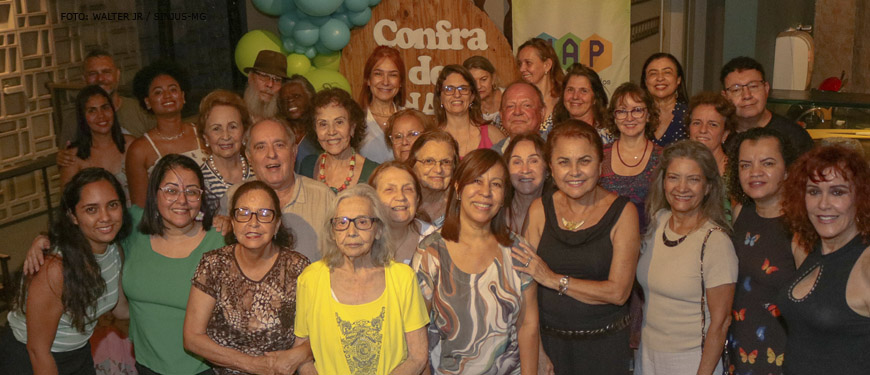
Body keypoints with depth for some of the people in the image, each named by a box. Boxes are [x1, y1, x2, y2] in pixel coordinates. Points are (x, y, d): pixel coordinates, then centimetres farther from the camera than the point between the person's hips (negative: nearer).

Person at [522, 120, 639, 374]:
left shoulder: (622, 212, -9)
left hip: (604, 346, -1)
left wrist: (554, 279, -15)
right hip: (548, 340, 2)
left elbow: (618, 292, -15)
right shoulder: (539, 210, -2)